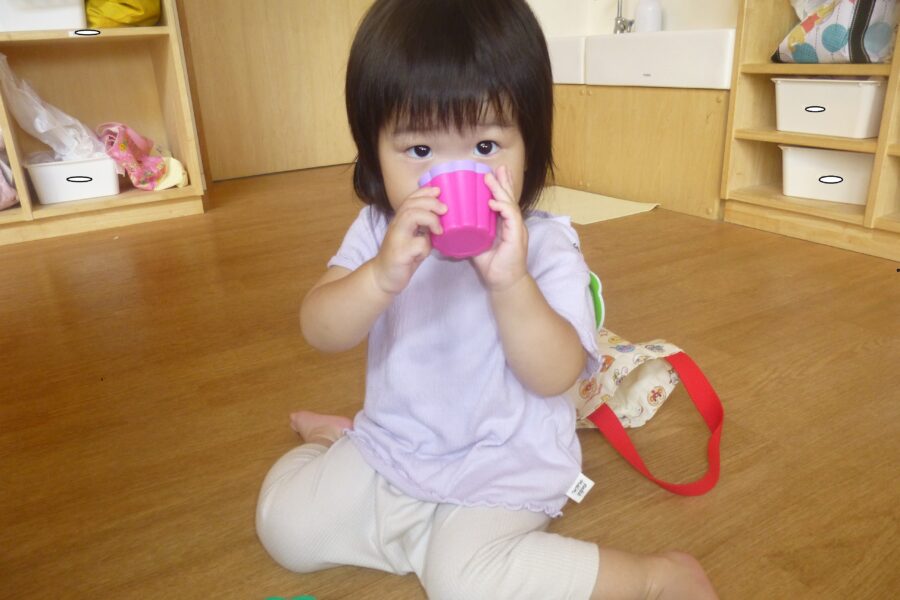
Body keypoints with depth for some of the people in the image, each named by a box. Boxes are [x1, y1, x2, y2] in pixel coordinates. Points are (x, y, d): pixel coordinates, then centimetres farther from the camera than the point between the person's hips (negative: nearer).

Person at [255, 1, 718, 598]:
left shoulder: (545, 246, -19)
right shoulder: (379, 230, -8)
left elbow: (555, 376, -24)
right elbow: (321, 333, -16)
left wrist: (509, 281, -42)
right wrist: (383, 274, -37)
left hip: (501, 470, -4)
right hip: (390, 449, 5)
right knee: (283, 525, 4)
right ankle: (350, 438, 32)